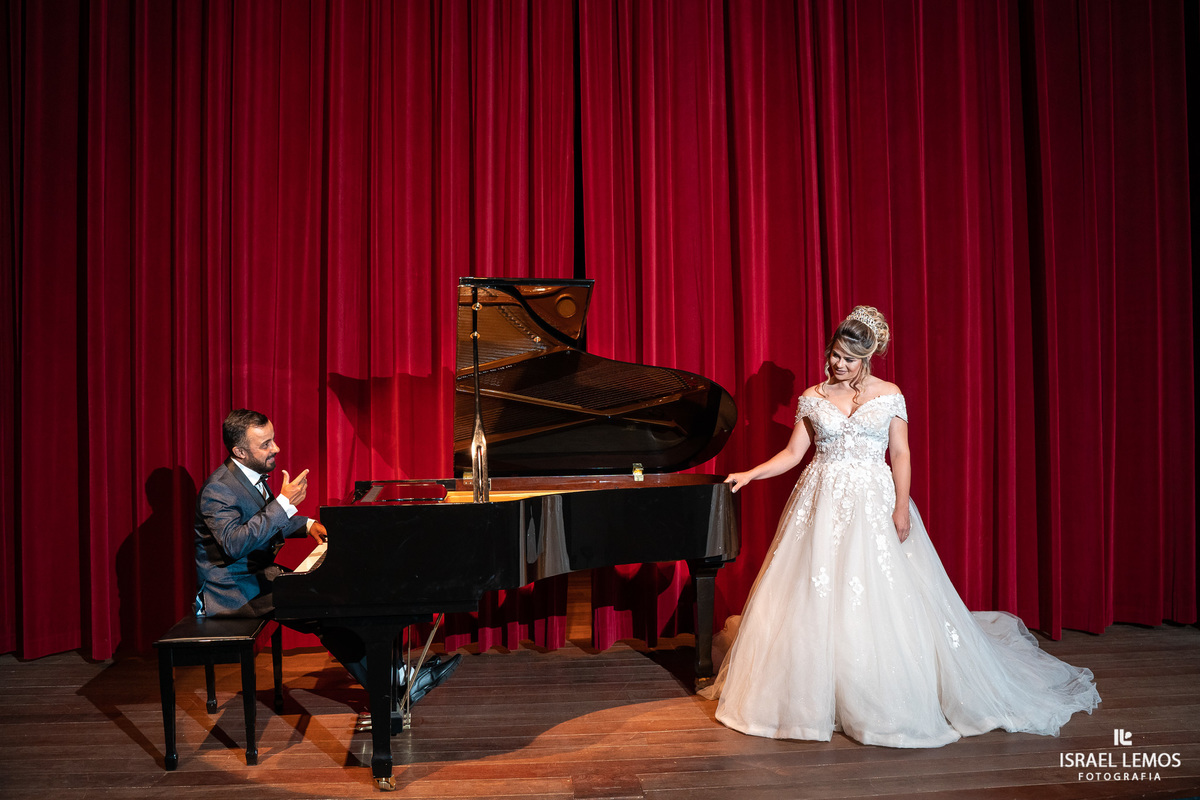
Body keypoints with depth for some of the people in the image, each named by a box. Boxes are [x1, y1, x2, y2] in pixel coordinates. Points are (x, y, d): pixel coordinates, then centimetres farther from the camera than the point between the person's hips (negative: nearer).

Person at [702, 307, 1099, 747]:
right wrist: (749, 474, -4)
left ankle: (885, 703, 12)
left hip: (873, 505, -1)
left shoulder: (889, 395, 2)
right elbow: (793, 453, 6)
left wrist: (902, 508, -10)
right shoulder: (813, 398, 6)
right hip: (823, 506, 2)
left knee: (883, 599, -4)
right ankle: (816, 698, 15)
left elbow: (901, 455, 0)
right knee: (815, 599, 1)